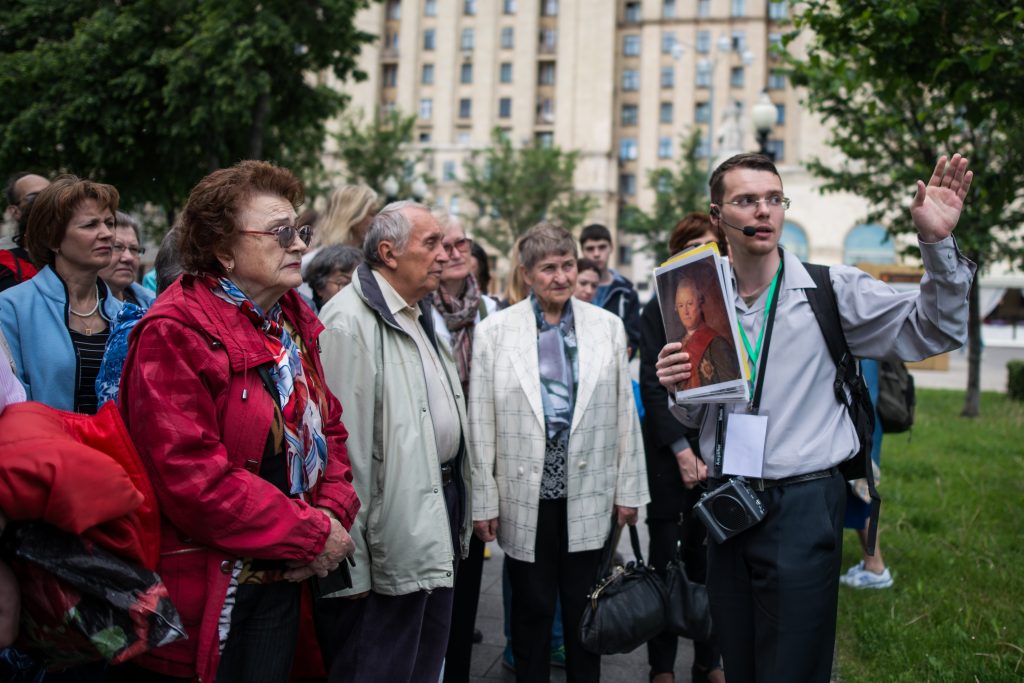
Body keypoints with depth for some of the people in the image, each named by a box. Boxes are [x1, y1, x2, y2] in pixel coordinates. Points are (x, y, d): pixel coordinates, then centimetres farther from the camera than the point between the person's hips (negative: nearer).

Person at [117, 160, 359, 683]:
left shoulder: (293, 321, 8)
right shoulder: (176, 333, -18)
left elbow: (328, 426, 13)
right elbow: (192, 478, -25)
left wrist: (333, 514, -5)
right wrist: (312, 535, -17)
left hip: (281, 577, 8)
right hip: (206, 592, -7)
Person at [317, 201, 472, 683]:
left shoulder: (420, 317, 14)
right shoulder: (349, 322, -17)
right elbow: (342, 444, -22)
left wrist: (454, 496, 15)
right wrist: (351, 559, -22)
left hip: (437, 511, 9)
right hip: (394, 530, -9)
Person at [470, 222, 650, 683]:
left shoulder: (607, 326, 2)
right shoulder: (494, 331, -3)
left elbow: (624, 413, 4)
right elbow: (481, 424, -3)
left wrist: (629, 488, 3)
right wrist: (483, 501, -4)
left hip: (588, 495, 1)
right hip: (525, 496, -1)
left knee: (584, 609, 13)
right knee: (532, 609, 13)